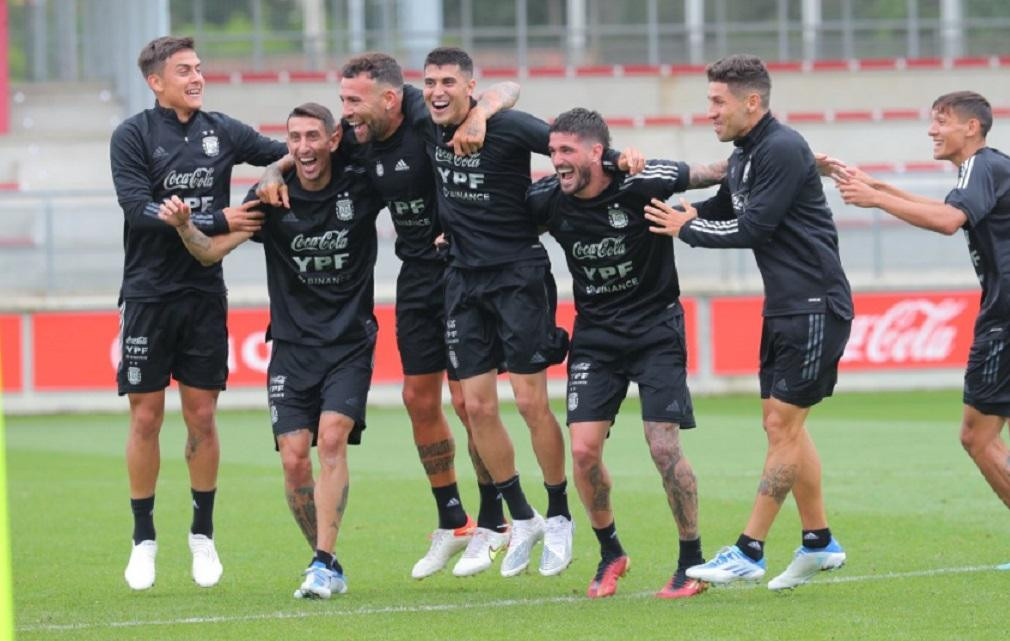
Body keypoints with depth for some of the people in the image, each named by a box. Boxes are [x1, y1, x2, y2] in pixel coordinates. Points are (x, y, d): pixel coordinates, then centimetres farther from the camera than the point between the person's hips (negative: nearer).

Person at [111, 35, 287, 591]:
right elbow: (140, 210, -15)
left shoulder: (222, 131, 5)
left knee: (202, 418, 4)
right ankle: (144, 539, 12)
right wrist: (217, 221, -18)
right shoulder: (133, 136, -5)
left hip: (204, 294, 3)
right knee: (146, 417, 1)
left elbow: (286, 153, 15)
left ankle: (203, 535, 15)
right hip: (148, 294, -2)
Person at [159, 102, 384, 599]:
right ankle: (327, 564, 11)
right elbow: (212, 251, -8)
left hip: (350, 343, -2)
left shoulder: (360, 186, -6)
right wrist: (184, 227, -27)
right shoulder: (273, 196, -4)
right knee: (295, 459, -7)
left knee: (332, 439, -20)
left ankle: (324, 564, -21)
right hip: (292, 346, 2)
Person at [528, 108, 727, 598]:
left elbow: (707, 173, -5)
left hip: (656, 329, -3)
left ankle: (692, 561, 5)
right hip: (594, 333, 3)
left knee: (664, 448, -11)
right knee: (583, 451, -7)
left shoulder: (642, 183, -18)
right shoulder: (548, 200, -9)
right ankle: (610, 554, 15)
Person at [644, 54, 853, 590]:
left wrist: (686, 229, -8)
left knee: (783, 424, -7)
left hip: (815, 306, -10)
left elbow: (753, 228, -19)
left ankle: (748, 552, -7)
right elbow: (723, 211, 26)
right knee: (781, 423, 12)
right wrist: (688, 214, 7)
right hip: (782, 308, 10)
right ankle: (819, 542, 20)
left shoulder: (782, 150, -17)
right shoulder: (744, 156, 12)